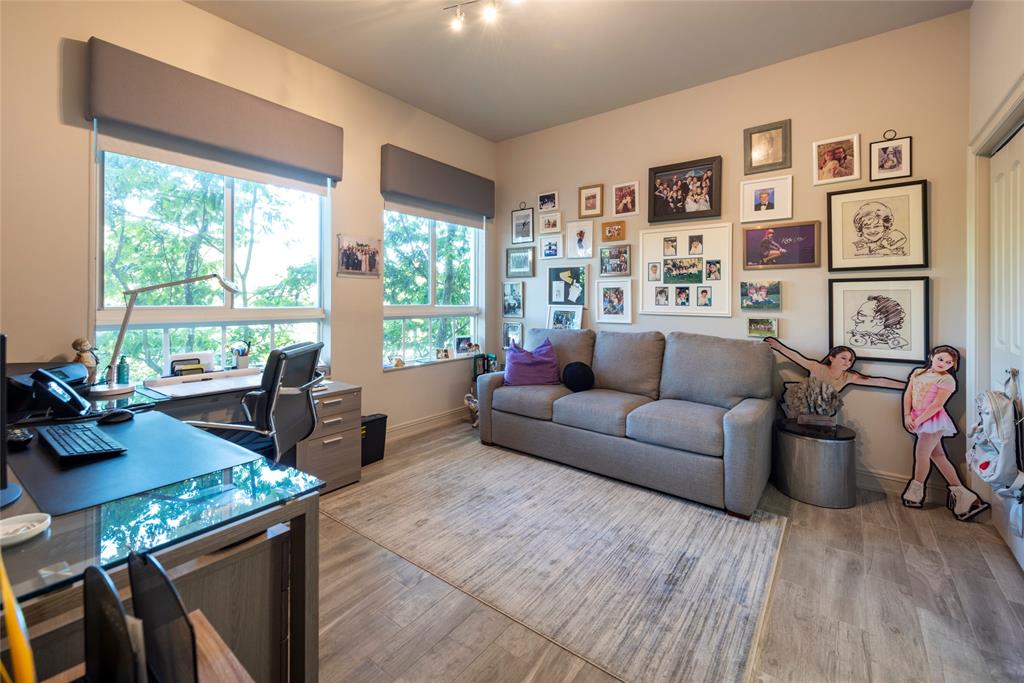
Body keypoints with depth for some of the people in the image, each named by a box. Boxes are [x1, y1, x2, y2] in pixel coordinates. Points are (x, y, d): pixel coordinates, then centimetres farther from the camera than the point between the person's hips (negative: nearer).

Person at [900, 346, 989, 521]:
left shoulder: (947, 379, -9)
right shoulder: (918, 372, 9)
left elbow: (937, 404, -15)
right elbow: (907, 394, 6)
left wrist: (918, 420, -17)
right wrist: (907, 416, -3)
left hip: (933, 420, -6)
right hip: (918, 419, 6)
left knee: (921, 454, -3)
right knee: (937, 455, 11)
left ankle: (915, 494, 13)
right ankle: (960, 492, 21)